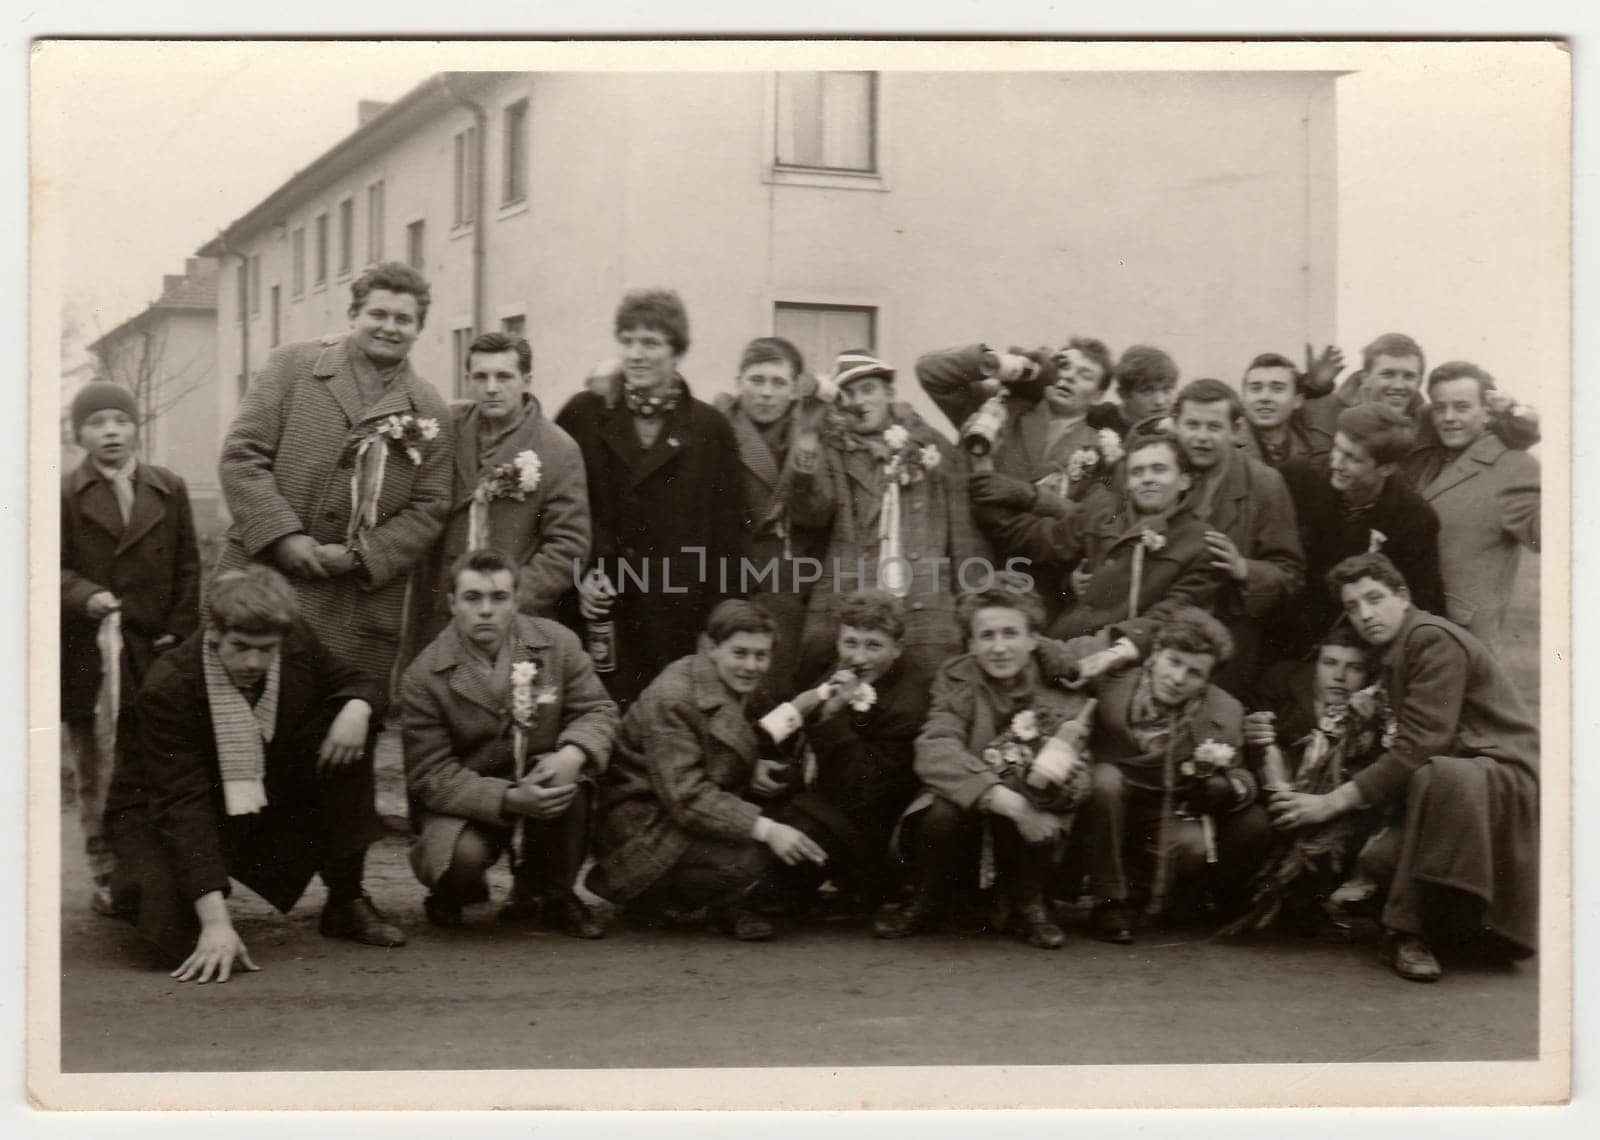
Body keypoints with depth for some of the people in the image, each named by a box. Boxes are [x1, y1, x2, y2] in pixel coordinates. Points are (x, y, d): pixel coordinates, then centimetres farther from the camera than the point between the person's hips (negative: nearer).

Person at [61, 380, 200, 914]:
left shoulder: (170, 489, 8)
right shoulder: (64, 495, 1)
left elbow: (187, 568, 9)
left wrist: (179, 630, 0)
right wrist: (84, 595, -20)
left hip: (153, 651, 2)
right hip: (87, 653, -2)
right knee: (96, 771, 2)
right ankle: (106, 875, 8)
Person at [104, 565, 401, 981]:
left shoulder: (298, 646, -14)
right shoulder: (167, 688, -29)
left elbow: (361, 682, 6)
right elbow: (183, 806, -34)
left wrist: (356, 707, -23)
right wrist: (216, 921, -42)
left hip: (266, 803, 5)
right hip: (160, 815, -5)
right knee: (167, 908, -37)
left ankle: (347, 903, -3)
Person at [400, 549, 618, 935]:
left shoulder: (558, 642, -6)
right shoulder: (423, 677, -14)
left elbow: (597, 710, -5)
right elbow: (431, 776, -17)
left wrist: (573, 754, -31)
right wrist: (509, 800, -33)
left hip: (539, 779, 3)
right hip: (462, 803, -3)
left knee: (575, 774, -31)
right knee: (465, 856, -34)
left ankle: (554, 894, -4)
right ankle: (453, 889, 9)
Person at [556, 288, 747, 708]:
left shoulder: (710, 429, 6)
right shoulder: (583, 415, 7)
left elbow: (726, 535, 6)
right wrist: (579, 576, -5)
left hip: (678, 621, 0)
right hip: (595, 612, 0)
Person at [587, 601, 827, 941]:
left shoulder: (743, 690, 5)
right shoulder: (670, 698, -20)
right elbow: (684, 796, -28)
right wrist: (765, 829, -37)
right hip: (647, 821, -8)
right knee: (746, 858, -31)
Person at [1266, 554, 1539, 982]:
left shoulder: (1434, 640, -15)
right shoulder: (1396, 653, 16)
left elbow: (1420, 747, -23)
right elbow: (1405, 748, 12)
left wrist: (1332, 802, -22)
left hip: (1508, 776, -10)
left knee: (1437, 777, -37)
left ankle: (1408, 928, -27)